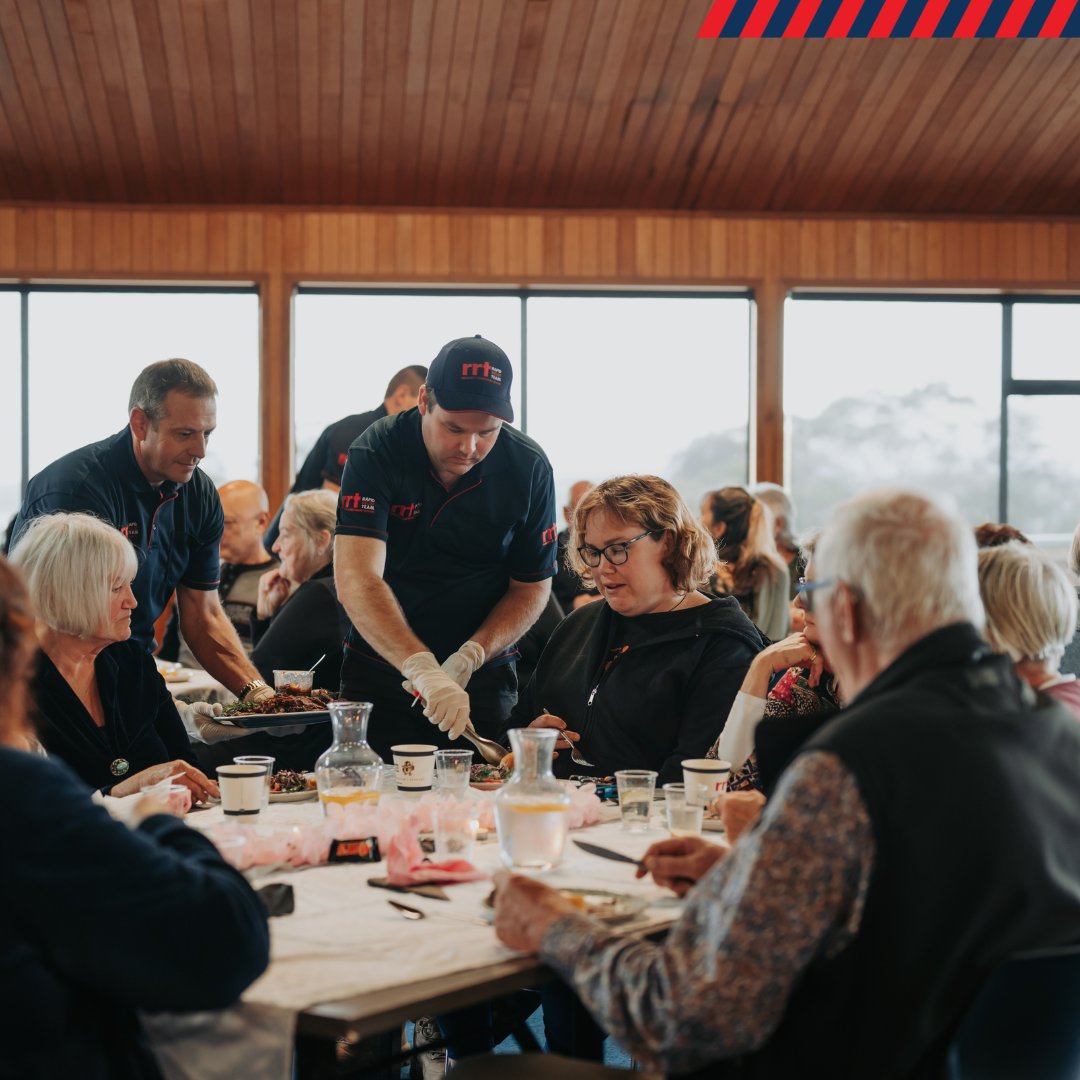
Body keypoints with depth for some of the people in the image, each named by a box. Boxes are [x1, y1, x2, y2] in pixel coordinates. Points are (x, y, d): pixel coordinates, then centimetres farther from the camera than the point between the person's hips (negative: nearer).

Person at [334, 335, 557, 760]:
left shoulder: (528, 467, -10)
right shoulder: (377, 452, -18)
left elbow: (532, 588, -3)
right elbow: (357, 579, -29)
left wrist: (469, 658, -20)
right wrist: (422, 670, -43)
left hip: (484, 678, 1)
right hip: (382, 671, -1)